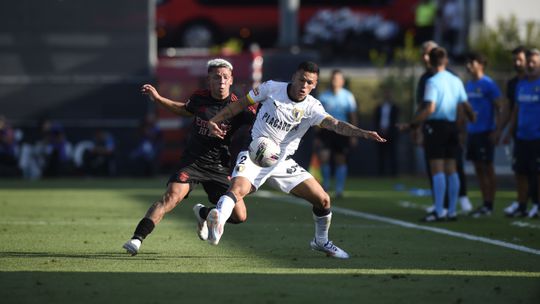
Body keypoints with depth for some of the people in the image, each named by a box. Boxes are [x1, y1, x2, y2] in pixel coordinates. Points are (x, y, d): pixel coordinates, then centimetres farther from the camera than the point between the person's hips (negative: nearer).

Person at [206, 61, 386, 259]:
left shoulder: (312, 107, -4)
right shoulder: (271, 88, -5)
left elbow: (335, 124, -21)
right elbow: (241, 104, 7)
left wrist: (363, 133, -38)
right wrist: (214, 121, 1)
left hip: (283, 162, 3)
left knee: (323, 200, 1)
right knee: (237, 189, -33)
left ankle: (321, 241, 25)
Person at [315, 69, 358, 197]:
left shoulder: (348, 96, 1)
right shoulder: (324, 96, 3)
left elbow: (353, 117, 4)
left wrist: (354, 135, -1)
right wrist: (318, 136, 6)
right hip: (326, 130, 1)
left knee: (340, 161, 2)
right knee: (323, 157, -14)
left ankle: (339, 189, 10)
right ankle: (326, 183, 8)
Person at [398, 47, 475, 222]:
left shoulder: (433, 82, -10)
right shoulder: (456, 81, 8)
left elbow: (430, 109, -20)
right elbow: (465, 106, 12)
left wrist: (411, 125, -18)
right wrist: (474, 119, 31)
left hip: (436, 127, -6)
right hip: (452, 126, 6)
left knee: (437, 170, -7)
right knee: (451, 170, 8)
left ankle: (438, 212, -10)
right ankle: (452, 211, 9)